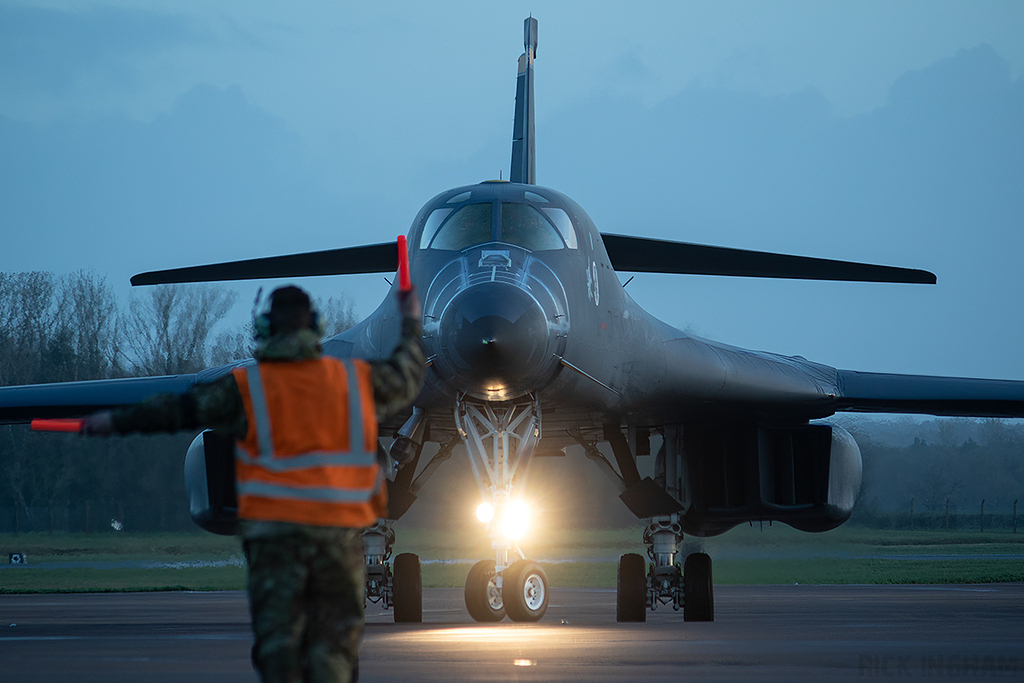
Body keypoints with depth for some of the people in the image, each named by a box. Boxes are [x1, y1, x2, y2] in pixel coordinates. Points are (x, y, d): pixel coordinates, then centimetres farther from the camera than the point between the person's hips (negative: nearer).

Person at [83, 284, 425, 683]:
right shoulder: (356, 379, 5)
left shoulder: (246, 388, -2)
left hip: (274, 531, -1)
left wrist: (117, 421, 18)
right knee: (333, 645, 4)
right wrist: (412, 325, 42)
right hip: (340, 534, 1)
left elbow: (179, 409, 5)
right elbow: (405, 379, 24)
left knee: (277, 639, 3)